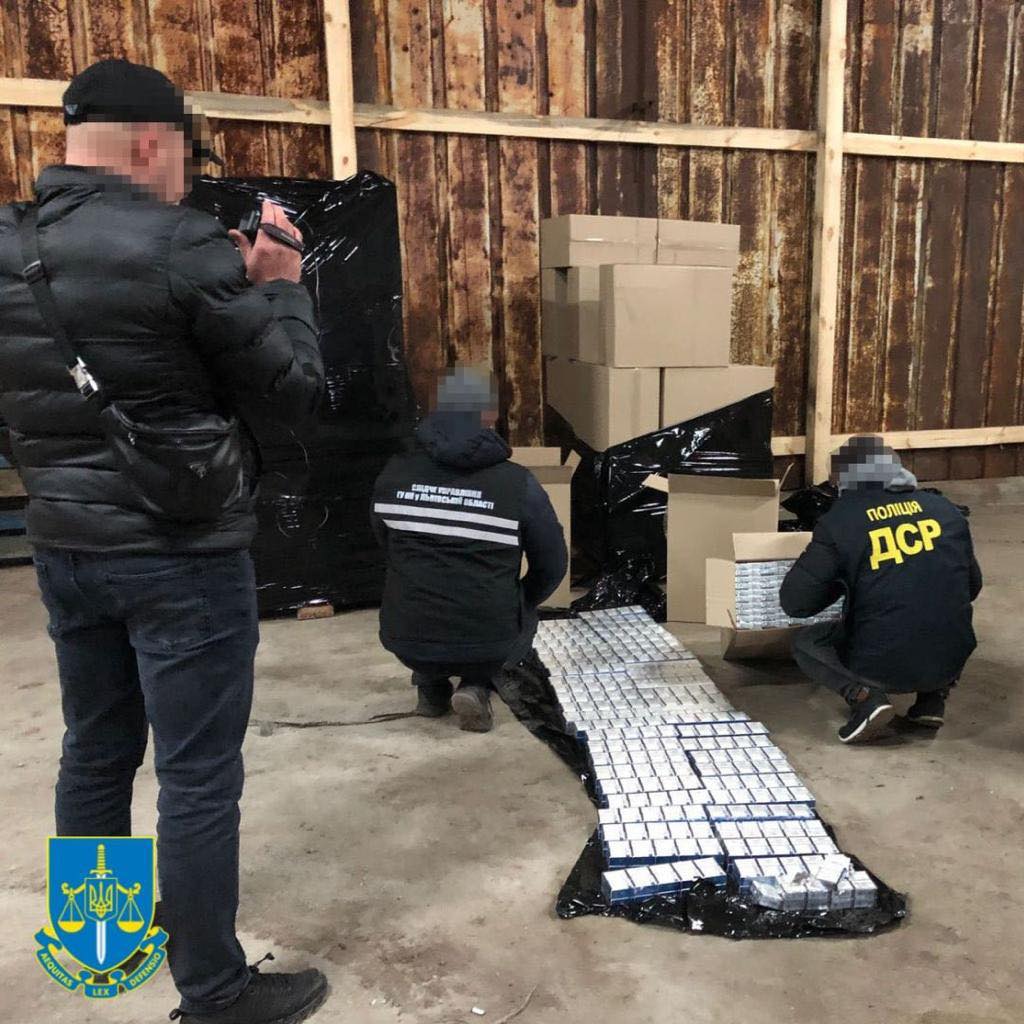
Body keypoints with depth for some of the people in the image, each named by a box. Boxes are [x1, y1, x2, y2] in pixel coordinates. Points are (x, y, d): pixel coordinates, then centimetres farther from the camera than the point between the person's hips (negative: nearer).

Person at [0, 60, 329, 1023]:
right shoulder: (181, 247, -18)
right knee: (198, 777, 4)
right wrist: (281, 285, 3)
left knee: (95, 750, 21)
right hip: (179, 555, -7)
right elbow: (295, 391, -11)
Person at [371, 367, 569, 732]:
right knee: (519, 618, 32)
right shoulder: (519, 484, -9)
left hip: (406, 639, 3)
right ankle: (476, 686, 8)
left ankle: (430, 687, 22)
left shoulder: (393, 475, -2)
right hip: (491, 643, -2)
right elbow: (552, 566, 2)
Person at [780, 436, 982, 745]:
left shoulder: (839, 521, -8)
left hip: (881, 667, -4)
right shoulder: (945, 509, 5)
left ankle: (864, 694, -3)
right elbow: (972, 586, 18)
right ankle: (934, 696, 15)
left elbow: (794, 602, -6)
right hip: (950, 661, 4)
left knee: (805, 643, 23)